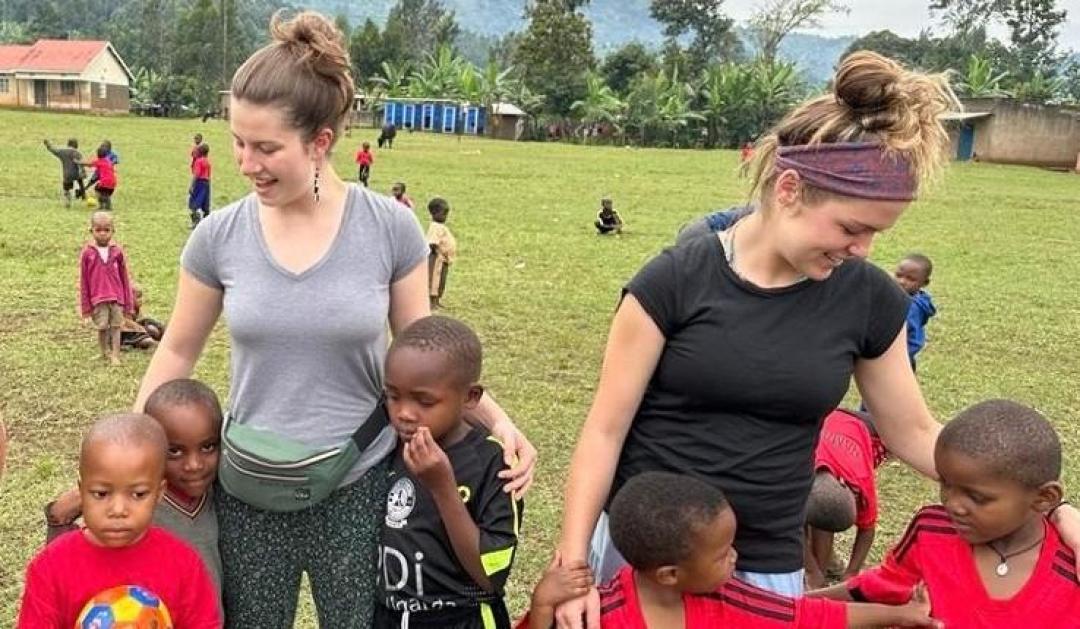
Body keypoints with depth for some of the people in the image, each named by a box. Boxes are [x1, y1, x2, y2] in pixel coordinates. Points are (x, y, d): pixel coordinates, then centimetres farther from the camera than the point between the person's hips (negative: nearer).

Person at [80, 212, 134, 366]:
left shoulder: (117, 251, 1)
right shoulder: (87, 252, -2)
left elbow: (125, 278, 7)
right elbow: (83, 280, 2)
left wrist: (128, 301, 7)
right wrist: (85, 305, 2)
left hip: (117, 297, 1)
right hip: (98, 298, -1)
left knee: (116, 326, 3)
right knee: (102, 327, 3)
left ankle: (115, 355, 7)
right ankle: (105, 354, 20)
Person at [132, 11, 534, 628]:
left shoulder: (390, 228, -11)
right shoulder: (220, 235, -7)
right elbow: (177, 354, 5)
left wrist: (496, 419, -14)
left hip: (358, 485, -1)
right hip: (248, 491, 2)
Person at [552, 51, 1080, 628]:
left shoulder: (867, 299, -4)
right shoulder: (675, 282, -14)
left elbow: (913, 432, 8)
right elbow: (606, 429, -10)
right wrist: (571, 564, -14)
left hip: (770, 567, 3)